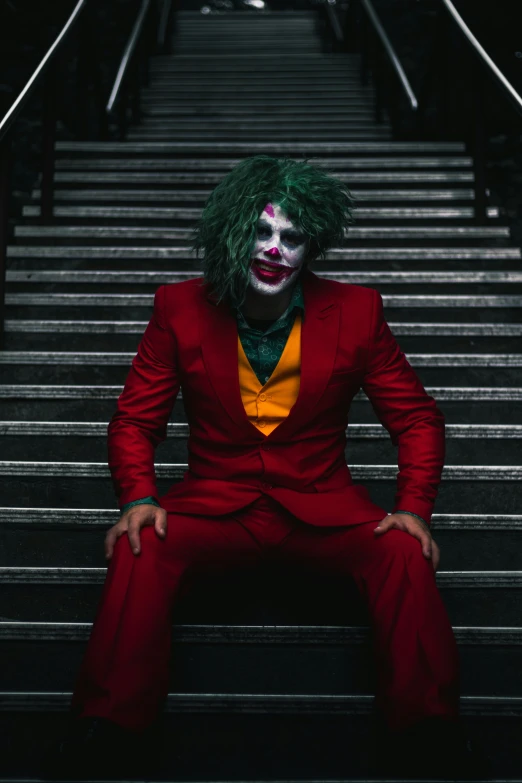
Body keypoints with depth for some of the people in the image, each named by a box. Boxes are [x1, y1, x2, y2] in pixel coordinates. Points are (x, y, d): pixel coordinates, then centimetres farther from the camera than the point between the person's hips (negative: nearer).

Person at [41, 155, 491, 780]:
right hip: (214, 504, 0)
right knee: (139, 549, -28)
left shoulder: (356, 311, -1)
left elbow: (416, 418, 4)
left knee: (404, 554, -27)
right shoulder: (180, 309, -1)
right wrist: (138, 498, -16)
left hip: (322, 506, 0)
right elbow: (135, 419, 3)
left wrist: (414, 505, -13)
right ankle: (108, 726, -18)